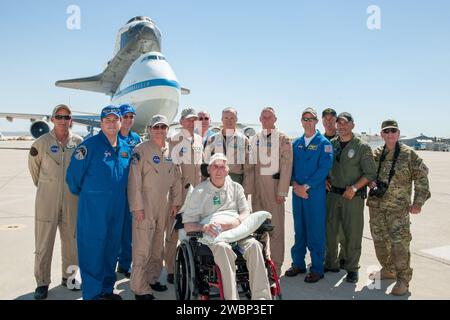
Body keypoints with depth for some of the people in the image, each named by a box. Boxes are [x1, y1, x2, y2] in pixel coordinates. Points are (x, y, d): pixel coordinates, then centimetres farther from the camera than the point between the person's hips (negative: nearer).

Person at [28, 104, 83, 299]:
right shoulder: (42, 143, -5)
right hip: (47, 199, -2)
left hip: (71, 200, 2)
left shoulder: (79, 142, -1)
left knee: (71, 240, 13)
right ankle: (42, 283, 18)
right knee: (44, 243, 5)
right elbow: (33, 167, 9)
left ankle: (68, 277, 29)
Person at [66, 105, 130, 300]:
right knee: (92, 250, 2)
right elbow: (74, 173, -9)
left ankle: (107, 289, 31)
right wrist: (82, 194, 3)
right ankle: (92, 293, 16)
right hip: (93, 208, -6)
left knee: (111, 248, 15)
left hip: (117, 209, 6)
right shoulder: (90, 145, -11)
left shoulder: (125, 148, 8)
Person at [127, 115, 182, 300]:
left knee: (158, 245, 15)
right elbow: (134, 179, -12)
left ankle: (153, 278, 30)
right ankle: (140, 288, 6)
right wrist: (137, 206, -15)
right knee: (143, 247, -5)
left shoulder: (171, 151, 8)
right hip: (145, 204, -6)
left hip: (163, 205, 6)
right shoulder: (141, 150, -8)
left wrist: (176, 202, 11)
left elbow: (176, 177, 13)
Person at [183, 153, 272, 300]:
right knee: (223, 247, -36)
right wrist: (204, 227, -21)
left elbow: (246, 213, 5)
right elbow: (188, 225, 1)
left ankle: (261, 296, -28)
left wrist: (232, 223, -17)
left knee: (253, 244, -28)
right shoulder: (199, 191, 6)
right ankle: (231, 297, -36)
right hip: (212, 236, -2)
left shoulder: (236, 187, 15)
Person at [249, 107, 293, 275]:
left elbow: (286, 166, -6)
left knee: (276, 225, -1)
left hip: (274, 183, -4)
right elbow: (251, 164, 12)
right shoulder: (255, 139, 12)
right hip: (257, 184, 4)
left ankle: (276, 265, 11)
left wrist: (282, 191, -11)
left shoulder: (283, 139, -1)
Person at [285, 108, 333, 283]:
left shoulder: (323, 143, -3)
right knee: (299, 229, 12)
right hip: (297, 192, 5)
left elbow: (324, 168, -11)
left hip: (315, 192, -4)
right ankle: (298, 264, 24)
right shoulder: (296, 143, 12)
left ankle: (317, 269, 12)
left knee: (316, 231, 1)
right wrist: (295, 185, -6)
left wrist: (306, 186, -15)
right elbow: (290, 165, 10)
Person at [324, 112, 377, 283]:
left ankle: (352, 268, 16)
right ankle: (331, 263, 25)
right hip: (334, 194, 4)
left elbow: (371, 173, -6)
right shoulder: (331, 144, 9)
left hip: (353, 195, -4)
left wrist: (354, 187, -16)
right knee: (330, 229, 9)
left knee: (352, 232, 1)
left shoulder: (362, 147, -4)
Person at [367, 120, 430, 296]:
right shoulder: (376, 154, 8)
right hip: (376, 205, 5)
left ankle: (403, 279, 7)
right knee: (379, 240, 13)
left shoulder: (409, 154, -3)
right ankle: (388, 270, 32)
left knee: (400, 243, -6)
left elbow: (421, 178, -2)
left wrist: (418, 202, -7)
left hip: (398, 208, -5)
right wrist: (371, 181, -2)